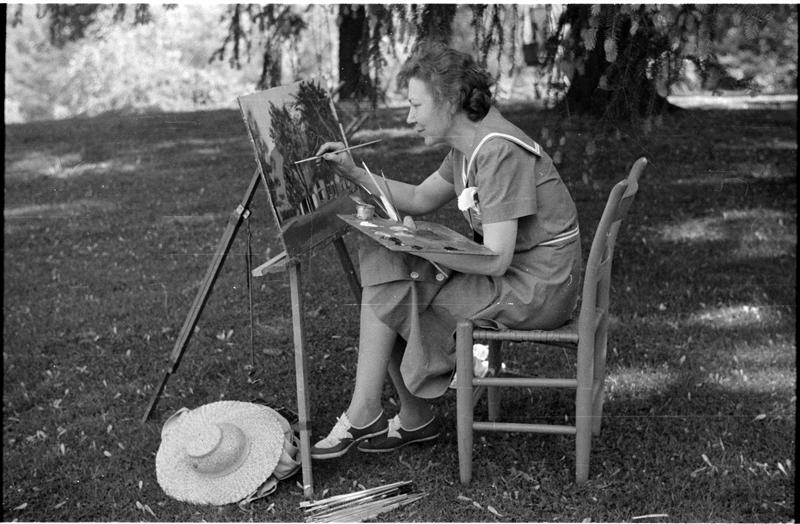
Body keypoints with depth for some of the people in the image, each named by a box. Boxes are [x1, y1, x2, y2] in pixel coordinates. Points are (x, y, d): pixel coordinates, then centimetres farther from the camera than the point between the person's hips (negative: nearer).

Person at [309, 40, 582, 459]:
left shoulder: (500, 154, -23)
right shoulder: (468, 145, 6)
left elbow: (495, 261, -27)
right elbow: (421, 198, 19)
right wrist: (354, 173, 8)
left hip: (535, 289, -9)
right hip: (513, 272, 9)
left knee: (389, 298, -8)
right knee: (382, 267, 3)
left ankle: (363, 417, 8)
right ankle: (414, 420, 8)